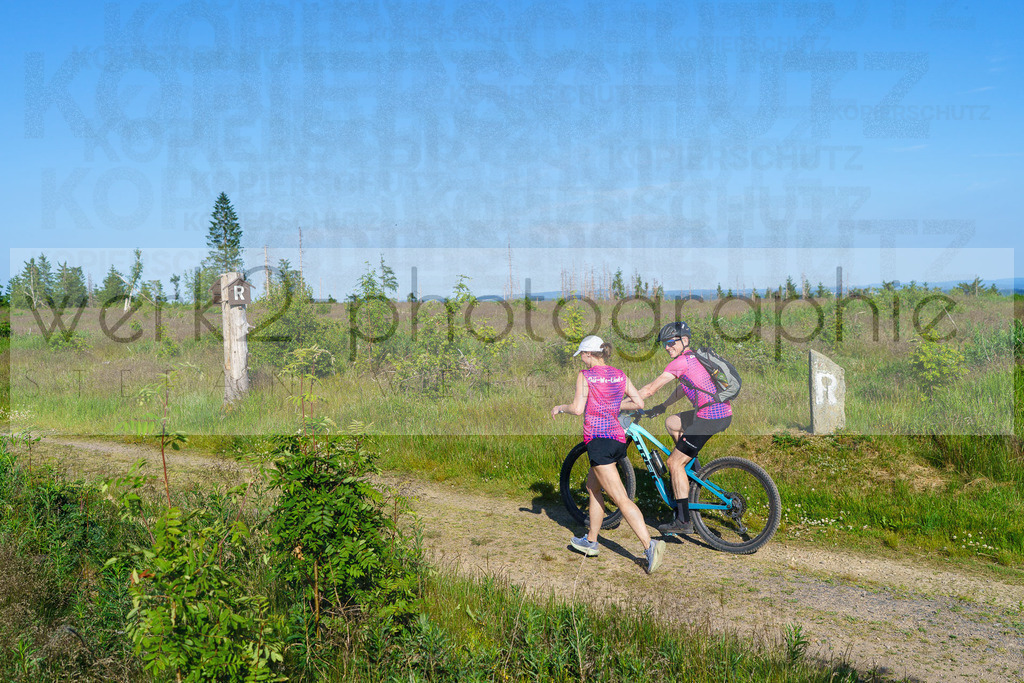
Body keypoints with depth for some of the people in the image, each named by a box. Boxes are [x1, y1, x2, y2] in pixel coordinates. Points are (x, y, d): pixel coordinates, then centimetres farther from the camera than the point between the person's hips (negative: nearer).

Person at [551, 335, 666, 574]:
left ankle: (650, 545, -20)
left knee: (621, 499, -10)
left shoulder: (585, 375, -5)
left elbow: (578, 408, -13)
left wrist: (559, 407, 7)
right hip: (618, 437, 7)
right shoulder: (620, 375, 11)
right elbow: (640, 403, 10)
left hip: (598, 439, -7)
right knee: (593, 486, 24)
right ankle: (590, 541, 32)